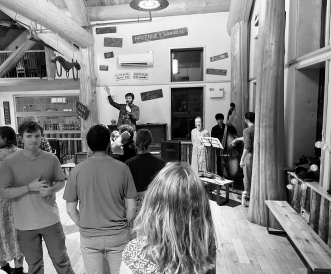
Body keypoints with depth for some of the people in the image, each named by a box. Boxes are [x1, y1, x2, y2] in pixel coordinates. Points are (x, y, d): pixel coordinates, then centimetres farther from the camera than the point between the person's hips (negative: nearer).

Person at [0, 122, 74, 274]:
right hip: (25, 224, 0)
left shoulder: (51, 159, -5)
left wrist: (51, 189, -16)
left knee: (61, 259, 14)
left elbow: (61, 182, 5)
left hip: (51, 220, 1)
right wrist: (30, 187, -21)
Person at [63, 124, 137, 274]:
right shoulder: (122, 168, -12)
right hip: (118, 235, 0)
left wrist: (84, 226, 12)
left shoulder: (77, 170, -10)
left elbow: (70, 209, -3)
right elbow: (131, 207, -8)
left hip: (89, 237, 1)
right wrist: (123, 225, 9)